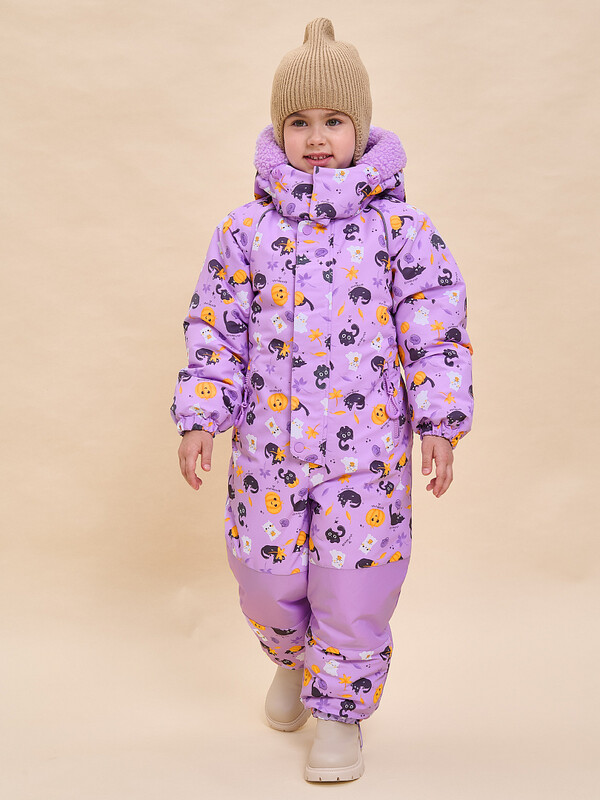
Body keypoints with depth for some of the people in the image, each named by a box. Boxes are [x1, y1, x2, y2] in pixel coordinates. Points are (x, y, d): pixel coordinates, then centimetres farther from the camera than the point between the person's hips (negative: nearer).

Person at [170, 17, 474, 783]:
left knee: (355, 582, 4)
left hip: (367, 446, -1)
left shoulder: (400, 226, -1)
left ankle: (340, 708, 28)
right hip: (268, 443, 2)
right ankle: (292, 659, 46)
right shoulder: (245, 229, 3)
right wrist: (199, 417, 0)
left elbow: (437, 330, -1)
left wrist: (439, 422, -6)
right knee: (266, 576, 12)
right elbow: (215, 328, 5)